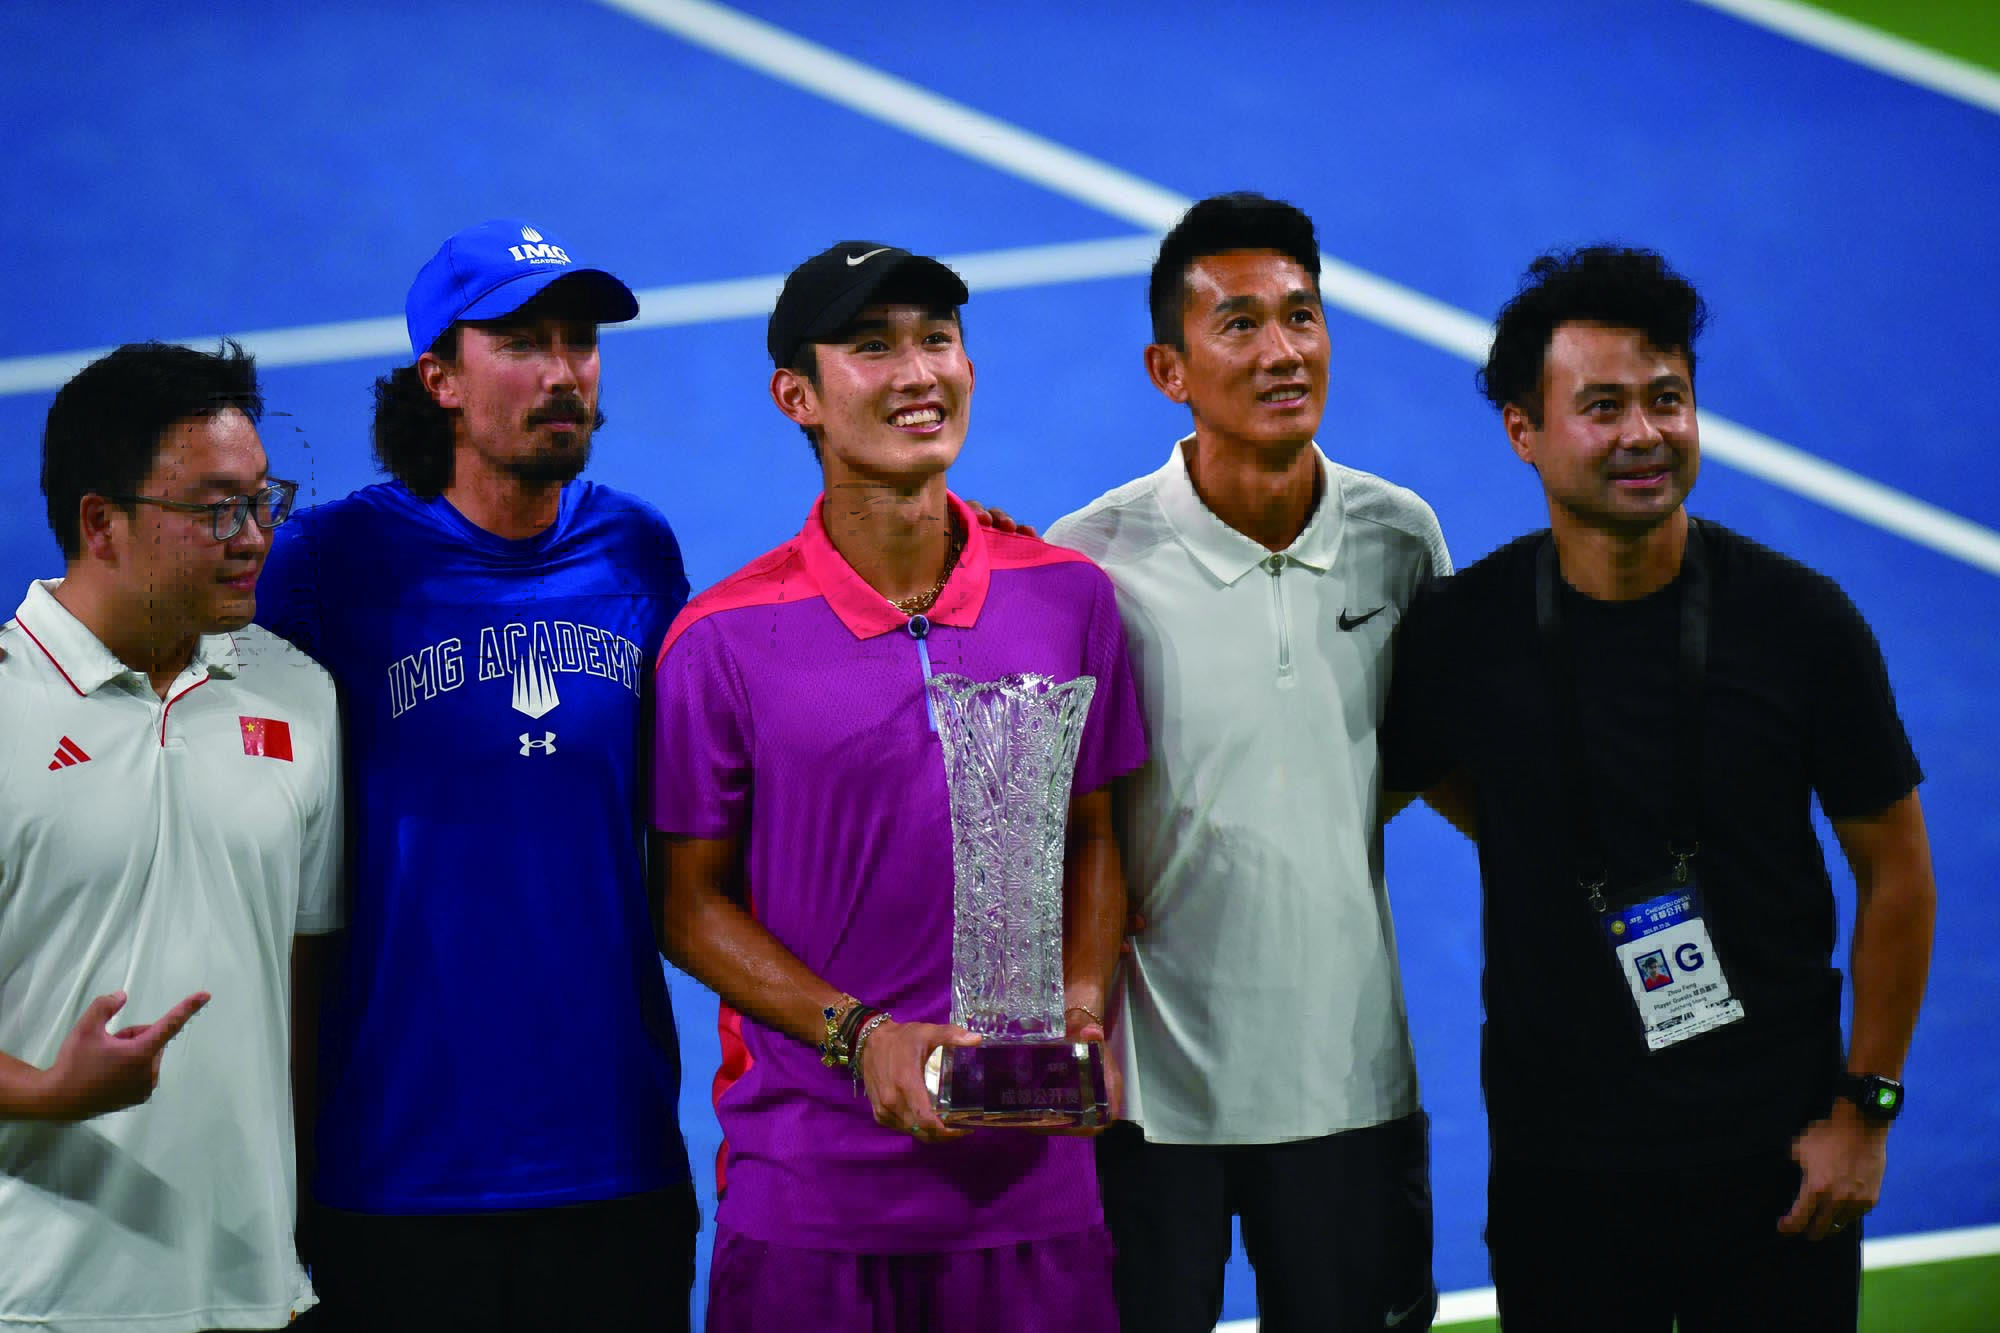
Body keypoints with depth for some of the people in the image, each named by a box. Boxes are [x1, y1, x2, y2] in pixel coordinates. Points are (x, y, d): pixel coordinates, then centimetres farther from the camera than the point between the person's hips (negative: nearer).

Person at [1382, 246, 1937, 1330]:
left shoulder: (1798, 621, -6)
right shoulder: (1462, 635, -5)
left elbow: (1895, 873, 0)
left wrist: (1863, 1111, -3)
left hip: (1775, 1159, 0)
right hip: (1556, 1165, 0)